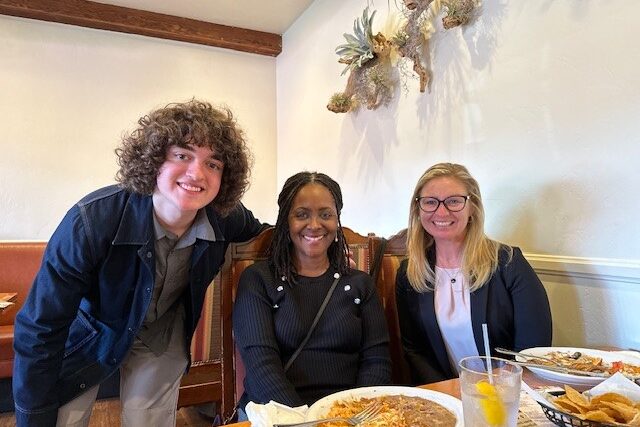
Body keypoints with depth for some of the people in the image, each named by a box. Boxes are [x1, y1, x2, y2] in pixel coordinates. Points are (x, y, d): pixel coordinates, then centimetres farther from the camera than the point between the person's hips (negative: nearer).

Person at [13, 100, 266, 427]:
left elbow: (254, 231, 6)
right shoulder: (92, 220, -33)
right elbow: (39, 330, -25)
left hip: (162, 338, 3)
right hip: (89, 333, -2)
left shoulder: (225, 218, -23)